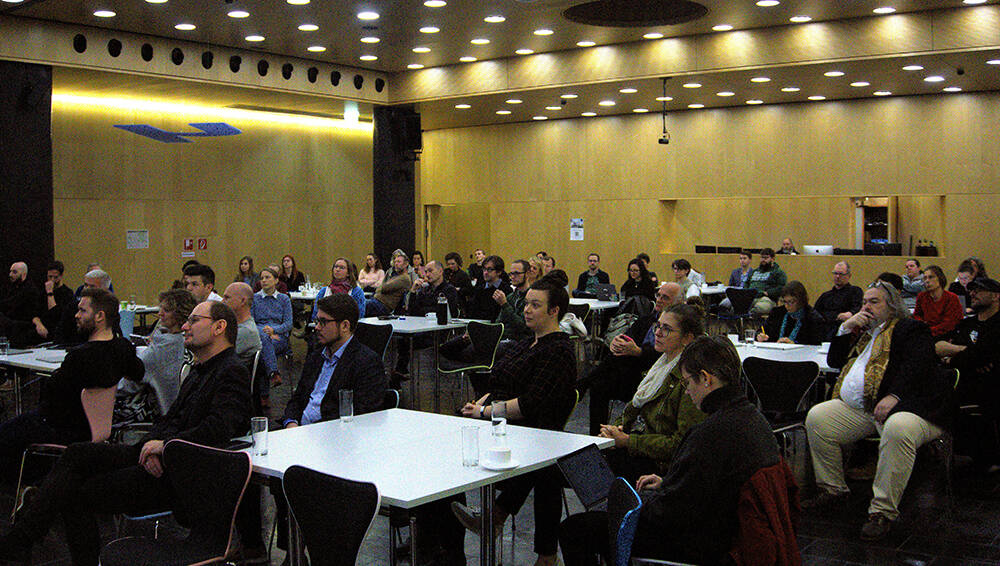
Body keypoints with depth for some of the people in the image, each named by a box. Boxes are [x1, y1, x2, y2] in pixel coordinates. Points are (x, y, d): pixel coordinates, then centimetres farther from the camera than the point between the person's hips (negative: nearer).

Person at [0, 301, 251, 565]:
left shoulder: (233, 373, -13)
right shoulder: (200, 370, 20)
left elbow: (218, 430, -27)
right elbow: (170, 418, 16)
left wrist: (164, 444, -17)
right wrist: (151, 444, -6)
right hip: (160, 458, 9)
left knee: (75, 495, -10)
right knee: (78, 453, -4)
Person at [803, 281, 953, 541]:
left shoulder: (911, 329, 3)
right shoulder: (862, 332, 26)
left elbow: (917, 366, -14)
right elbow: (834, 361, 26)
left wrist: (894, 396, -30)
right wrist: (846, 328, 12)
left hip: (904, 405, -8)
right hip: (857, 408, 8)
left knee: (898, 429, -39)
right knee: (816, 416, -7)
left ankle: (883, 511, -32)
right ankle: (832, 490, 3)